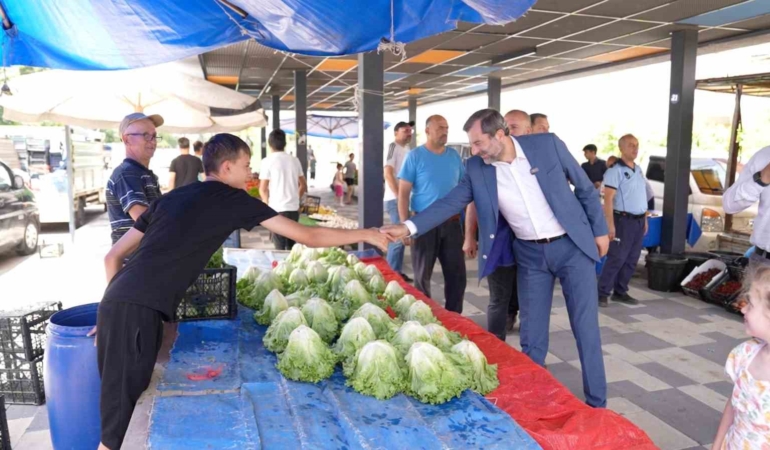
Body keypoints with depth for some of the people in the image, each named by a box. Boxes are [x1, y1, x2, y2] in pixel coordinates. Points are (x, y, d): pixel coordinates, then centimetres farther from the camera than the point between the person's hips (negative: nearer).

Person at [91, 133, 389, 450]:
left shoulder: (172, 197, 20)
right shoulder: (233, 199, 0)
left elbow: (113, 256, 21)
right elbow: (308, 237, 2)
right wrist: (365, 235, 12)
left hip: (115, 303, 8)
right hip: (139, 312, -8)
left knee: (119, 404, 19)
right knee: (119, 423, 0)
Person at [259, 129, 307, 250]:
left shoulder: (268, 161, -6)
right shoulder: (295, 160, 7)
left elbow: (263, 189, -6)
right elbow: (303, 186, 13)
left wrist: (267, 203, 12)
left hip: (277, 209, -4)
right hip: (294, 209, 5)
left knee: (279, 247, 0)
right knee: (292, 245, 13)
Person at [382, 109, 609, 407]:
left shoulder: (548, 145, -10)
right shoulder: (477, 169, -5)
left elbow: (585, 187, 0)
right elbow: (451, 202, -7)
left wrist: (599, 230, 2)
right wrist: (408, 227, -19)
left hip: (571, 246, -2)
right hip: (530, 255, 2)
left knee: (585, 329, 4)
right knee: (532, 336, 7)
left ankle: (597, 405, 20)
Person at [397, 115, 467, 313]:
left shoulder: (454, 156, 7)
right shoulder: (415, 156, -5)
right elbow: (403, 193, -8)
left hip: (451, 223, 4)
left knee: (457, 275, 7)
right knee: (422, 275, 8)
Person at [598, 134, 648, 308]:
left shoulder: (638, 170, 15)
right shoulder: (615, 171, -11)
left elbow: (641, 197, 20)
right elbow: (608, 199, -17)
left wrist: (645, 220, 16)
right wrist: (610, 225, -23)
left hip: (639, 220, 8)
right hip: (624, 220, -8)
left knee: (631, 260, 9)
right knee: (616, 258, -8)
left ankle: (620, 292, 17)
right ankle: (602, 293, -2)